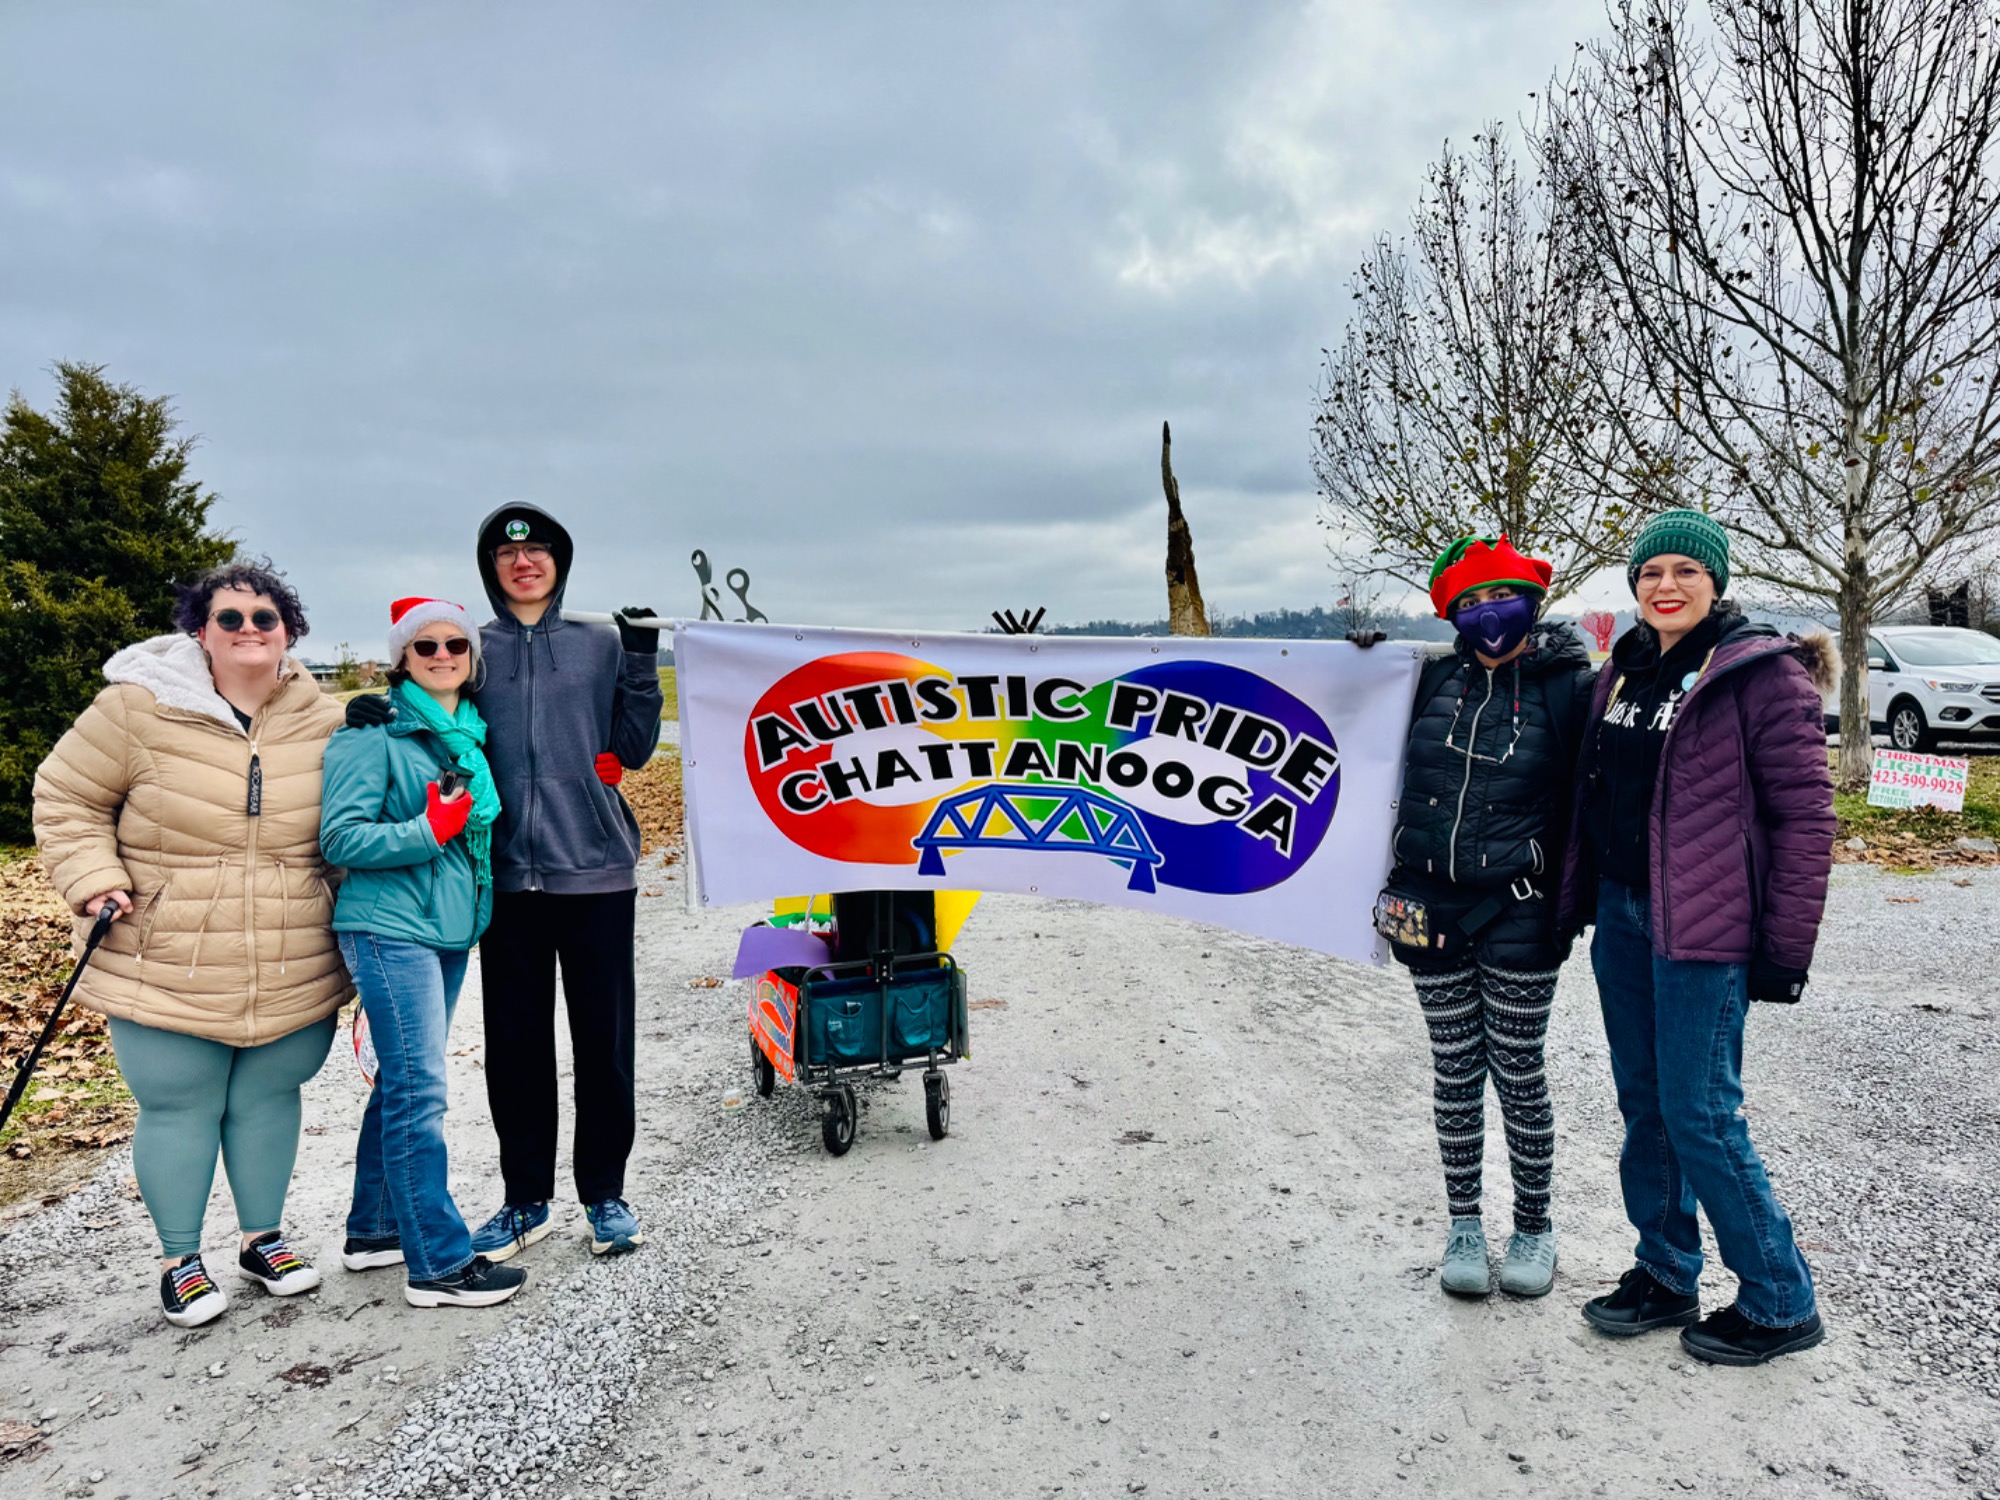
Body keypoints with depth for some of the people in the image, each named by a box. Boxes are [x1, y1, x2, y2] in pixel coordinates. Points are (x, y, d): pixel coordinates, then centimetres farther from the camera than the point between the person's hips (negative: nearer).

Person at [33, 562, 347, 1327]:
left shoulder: (324, 721, 0)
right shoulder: (140, 708, -9)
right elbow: (66, 799, 1)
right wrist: (93, 880, -13)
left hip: (292, 973, 3)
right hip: (169, 970, -2)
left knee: (269, 1098, 15)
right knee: (177, 1109, 7)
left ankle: (263, 1237, 35)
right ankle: (179, 1260, 28)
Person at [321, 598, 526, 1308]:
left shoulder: (471, 735, 14)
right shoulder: (372, 734, -8)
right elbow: (341, 836, -13)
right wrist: (428, 832, -23)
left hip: (448, 929, 8)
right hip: (390, 929, -8)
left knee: (402, 1083, 16)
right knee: (418, 1089, -7)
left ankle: (374, 1229, 30)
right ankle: (439, 1262, -1)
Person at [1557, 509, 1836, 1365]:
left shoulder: (1761, 673, -10)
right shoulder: (1626, 668, 11)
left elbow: (1804, 811, -12)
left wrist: (1786, 947, -14)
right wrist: (1577, 900, 15)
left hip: (1702, 927, -7)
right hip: (1621, 913, 7)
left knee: (1700, 1114, -2)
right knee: (1644, 1103, 14)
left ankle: (1780, 1303, 18)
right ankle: (1666, 1277, 29)